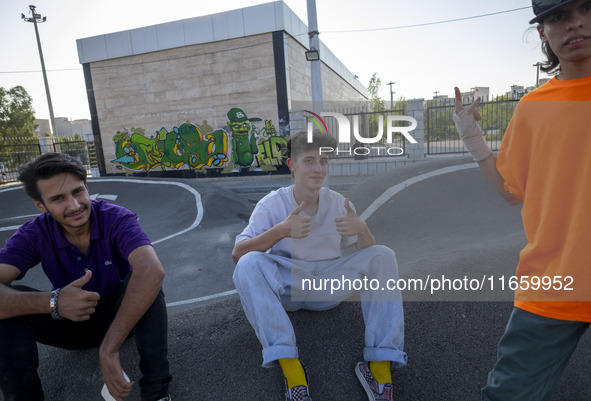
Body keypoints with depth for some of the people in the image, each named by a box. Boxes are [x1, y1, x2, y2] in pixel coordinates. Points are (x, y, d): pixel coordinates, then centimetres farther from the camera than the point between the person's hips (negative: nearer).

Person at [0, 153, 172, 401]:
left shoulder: (117, 219, -24)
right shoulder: (34, 235, -14)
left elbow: (152, 271, -44)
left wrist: (109, 349, -47)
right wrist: (52, 301, -47)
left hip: (122, 316, -2)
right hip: (71, 322, 2)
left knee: (145, 281, -33)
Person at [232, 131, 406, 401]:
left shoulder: (340, 204, -1)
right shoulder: (272, 204, -8)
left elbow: (369, 255, -2)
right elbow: (237, 255, -16)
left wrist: (362, 230, -26)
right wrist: (280, 231, -32)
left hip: (329, 289, 2)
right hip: (285, 286, -2)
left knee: (384, 255, -16)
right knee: (250, 263, -30)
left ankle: (380, 364, -19)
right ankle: (290, 367, -32)